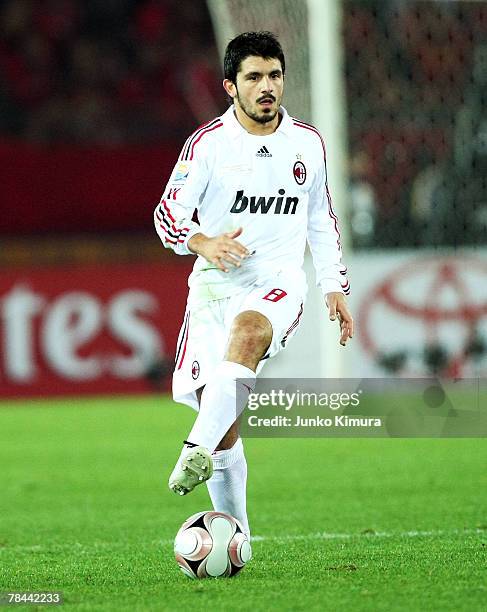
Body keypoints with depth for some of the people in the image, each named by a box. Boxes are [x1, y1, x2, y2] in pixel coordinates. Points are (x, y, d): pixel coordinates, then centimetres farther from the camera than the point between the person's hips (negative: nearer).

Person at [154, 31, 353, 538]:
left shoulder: (307, 142, 9)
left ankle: (198, 450, -50)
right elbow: (168, 214, -1)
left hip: (278, 285, 0)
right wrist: (202, 243, -22)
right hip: (214, 286, 0)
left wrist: (334, 288, 15)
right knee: (221, 421, -4)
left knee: (248, 329, -37)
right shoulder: (208, 143, -1)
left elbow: (321, 220, 20)